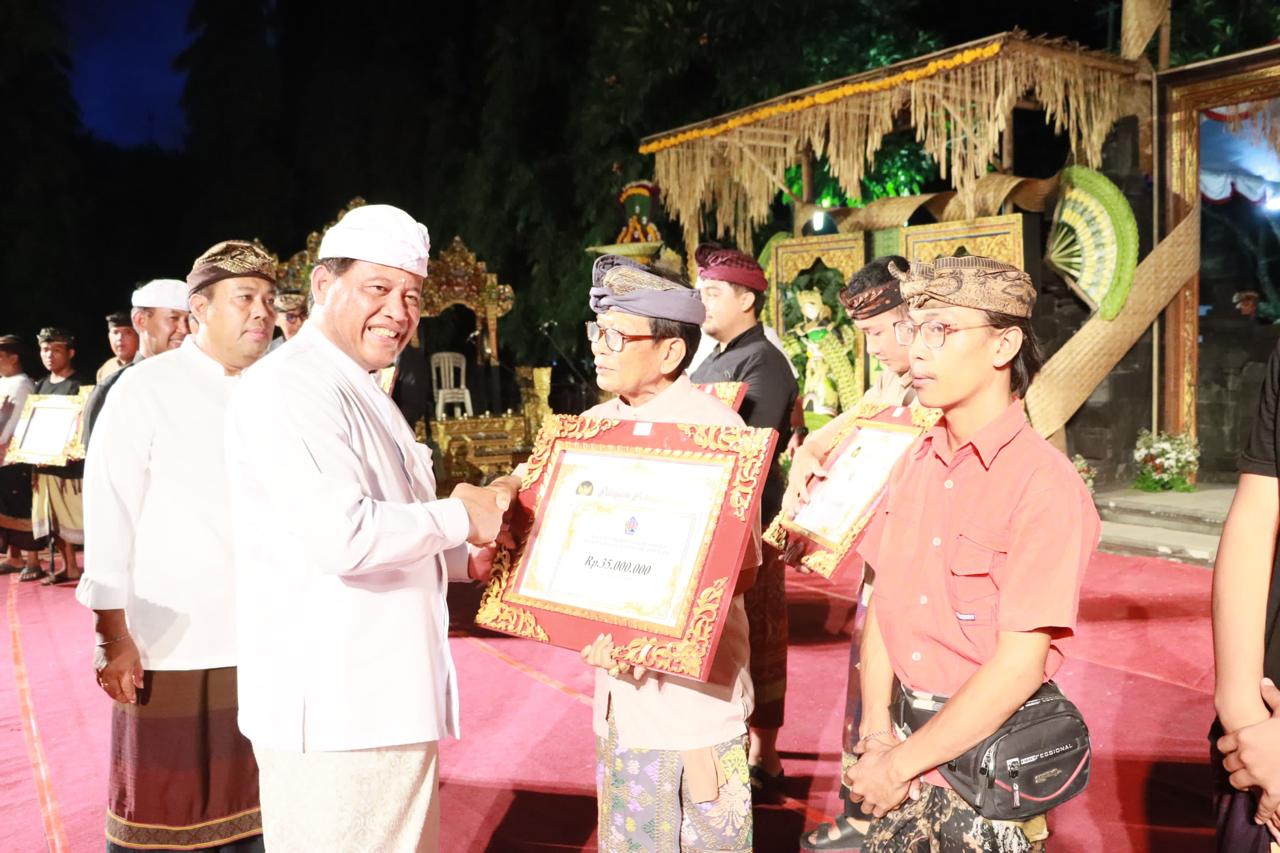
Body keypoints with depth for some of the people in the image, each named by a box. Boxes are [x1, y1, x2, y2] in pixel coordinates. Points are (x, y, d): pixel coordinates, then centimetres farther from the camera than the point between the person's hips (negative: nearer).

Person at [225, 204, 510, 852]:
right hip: (334, 711, -10)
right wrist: (459, 516, -13)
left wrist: (467, 558, 10)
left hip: (383, 697, 10)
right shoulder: (291, 386, -16)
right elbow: (341, 536, -28)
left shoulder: (359, 392, 18)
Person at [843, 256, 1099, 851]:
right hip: (906, 729, 5)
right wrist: (877, 728, -9)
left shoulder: (1046, 484, -18)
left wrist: (903, 763, -15)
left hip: (989, 751, -5)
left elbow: (1018, 667, -20)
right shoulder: (917, 461, 3)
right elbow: (883, 602, 3)